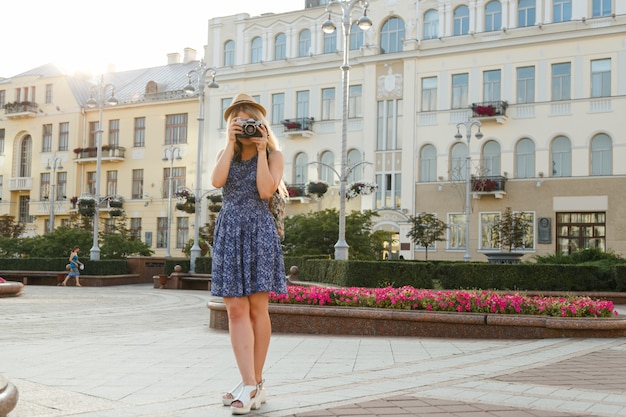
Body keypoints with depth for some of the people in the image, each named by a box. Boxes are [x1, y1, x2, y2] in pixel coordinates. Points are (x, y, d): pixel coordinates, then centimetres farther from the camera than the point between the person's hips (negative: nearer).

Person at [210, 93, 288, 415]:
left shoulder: (274, 156, 5)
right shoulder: (225, 154, 14)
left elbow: (265, 191, -11)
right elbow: (217, 181, -6)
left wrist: (261, 150, -7)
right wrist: (231, 144, -4)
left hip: (259, 232, -3)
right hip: (229, 232, 3)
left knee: (257, 308, -1)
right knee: (236, 309, -7)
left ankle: (255, 383, 9)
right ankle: (250, 385, -8)